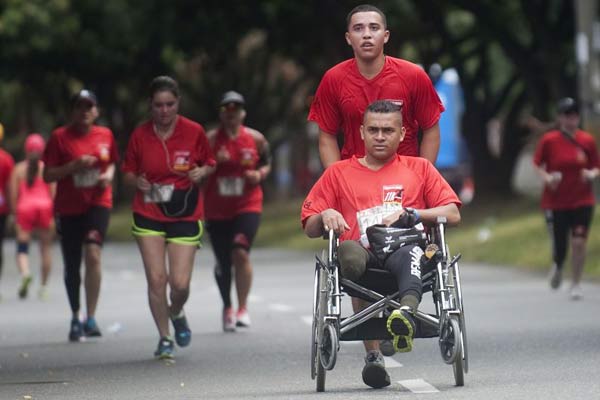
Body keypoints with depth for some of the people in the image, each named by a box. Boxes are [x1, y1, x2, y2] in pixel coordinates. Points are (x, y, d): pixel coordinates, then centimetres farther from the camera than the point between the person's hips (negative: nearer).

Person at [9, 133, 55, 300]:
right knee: (46, 247, 11)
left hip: (24, 207, 0)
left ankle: (25, 272, -32)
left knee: (22, 247, -1)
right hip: (44, 206, 0)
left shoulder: (18, 169, 6)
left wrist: (15, 214, 6)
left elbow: (13, 194, 0)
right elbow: (53, 192, -1)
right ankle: (44, 286, 14)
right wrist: (53, 216, 3)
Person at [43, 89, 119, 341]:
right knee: (72, 266, 8)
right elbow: (48, 175, -5)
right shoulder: (60, 137, -4)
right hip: (68, 208, 0)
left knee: (93, 254, -22)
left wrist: (108, 175, -1)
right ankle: (75, 319, 28)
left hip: (98, 203, 0)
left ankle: (91, 318, -19)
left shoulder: (105, 135, 4)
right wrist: (73, 166, -18)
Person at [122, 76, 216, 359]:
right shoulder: (140, 135, -2)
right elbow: (128, 171, 8)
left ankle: (176, 314, 29)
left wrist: (202, 172, -14)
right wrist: (137, 181, -14)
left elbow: (209, 164, 8)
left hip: (186, 216, -1)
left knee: (180, 283, -7)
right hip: (148, 215, 1)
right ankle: (164, 338, 8)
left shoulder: (193, 132, -3)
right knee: (156, 278, -8)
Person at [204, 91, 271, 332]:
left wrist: (260, 174, -7)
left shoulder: (256, 139, 1)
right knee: (222, 262, 8)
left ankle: (243, 308, -9)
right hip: (217, 210, 1)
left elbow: (266, 163, 15)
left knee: (241, 253, -20)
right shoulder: (210, 140, -2)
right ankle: (227, 308, 30)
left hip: (248, 206, -1)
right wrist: (214, 162, -19)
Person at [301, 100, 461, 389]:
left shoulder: (419, 168, 29)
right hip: (363, 252, 2)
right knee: (349, 253, -41)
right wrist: (325, 216, 1)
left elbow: (453, 215, 18)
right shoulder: (338, 173, 29)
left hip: (404, 248, -2)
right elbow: (310, 229, 25)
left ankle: (406, 313, -74)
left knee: (408, 256, -44)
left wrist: (411, 214, 1)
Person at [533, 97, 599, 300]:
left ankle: (576, 285, 5)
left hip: (582, 201, 1)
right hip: (555, 203, -1)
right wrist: (546, 177, -14)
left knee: (579, 243, -11)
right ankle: (558, 266, 38)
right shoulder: (549, 140, -4)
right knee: (559, 247, 1)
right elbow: (537, 164, 4)